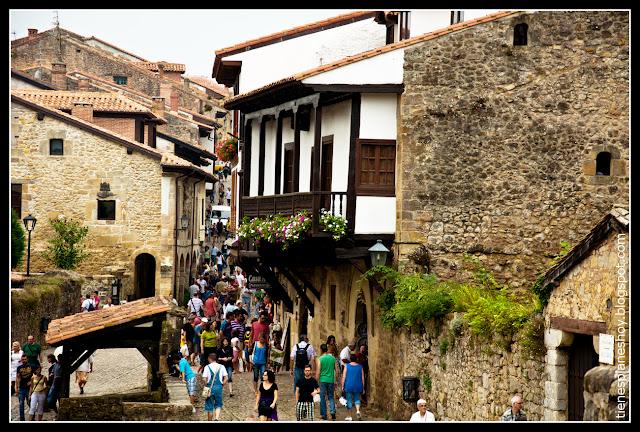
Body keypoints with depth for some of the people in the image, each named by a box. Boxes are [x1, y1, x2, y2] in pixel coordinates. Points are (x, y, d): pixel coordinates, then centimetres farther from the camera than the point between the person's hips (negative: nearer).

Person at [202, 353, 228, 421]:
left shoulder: (207, 367, -4)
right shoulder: (221, 367, 4)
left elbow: (204, 379, -10)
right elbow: (225, 378, 0)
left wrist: (207, 384, 7)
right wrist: (222, 385, 12)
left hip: (210, 387, -2)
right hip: (219, 387, 2)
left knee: (209, 406, 9)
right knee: (218, 405, 12)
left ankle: (210, 421, 17)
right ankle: (217, 418, -10)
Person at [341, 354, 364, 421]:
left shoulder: (347, 366, -4)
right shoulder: (360, 367, 1)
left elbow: (344, 377, -7)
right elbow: (362, 378, 2)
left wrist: (342, 386, 0)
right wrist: (363, 388, 9)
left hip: (349, 386, -2)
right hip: (358, 386, 2)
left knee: (349, 401, 7)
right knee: (357, 399, 19)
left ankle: (350, 416, 11)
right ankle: (358, 411, -6)